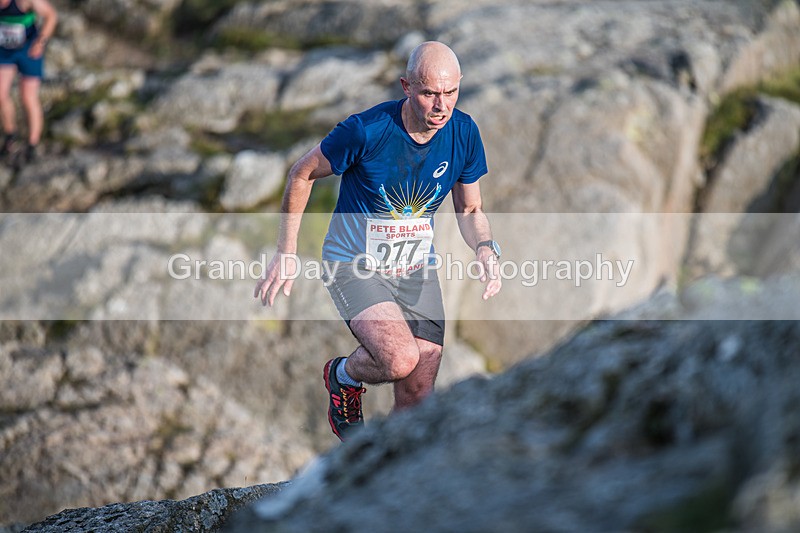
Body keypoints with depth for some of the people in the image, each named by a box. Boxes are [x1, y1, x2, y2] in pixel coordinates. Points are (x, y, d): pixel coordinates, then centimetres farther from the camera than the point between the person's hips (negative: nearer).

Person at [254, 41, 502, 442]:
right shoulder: (365, 130, -23)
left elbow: (470, 209, 6)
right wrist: (285, 254, -6)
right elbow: (302, 174, -7)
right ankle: (343, 377, 6)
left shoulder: (463, 132, -9)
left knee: (417, 397, 1)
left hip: (416, 269, 5)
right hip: (354, 263, -5)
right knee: (400, 359, -28)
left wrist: (485, 249, -16)